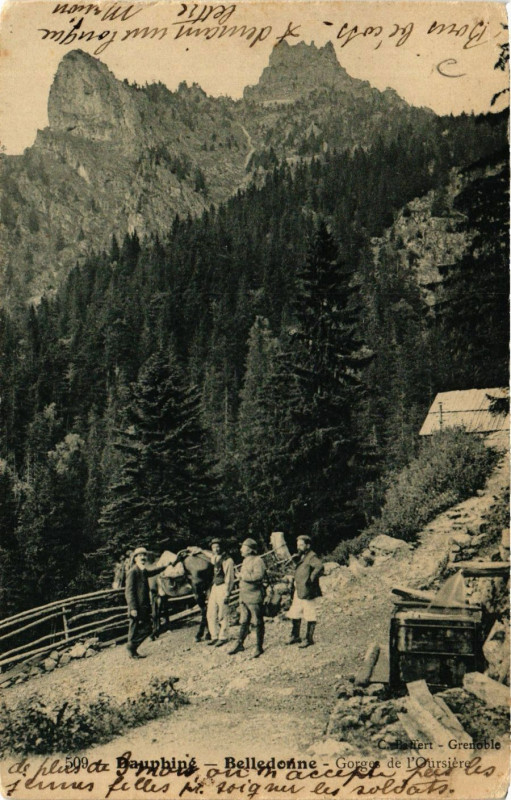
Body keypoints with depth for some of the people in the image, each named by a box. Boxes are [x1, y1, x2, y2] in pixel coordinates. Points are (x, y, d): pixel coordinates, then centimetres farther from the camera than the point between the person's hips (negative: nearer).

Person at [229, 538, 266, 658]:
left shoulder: (258, 560, -13)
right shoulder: (245, 560, 16)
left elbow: (259, 576, -26)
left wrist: (244, 576, -20)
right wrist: (240, 574, 11)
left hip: (254, 597, -8)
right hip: (243, 596, 8)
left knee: (258, 623, 2)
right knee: (243, 622, 14)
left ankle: (259, 647, 9)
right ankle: (240, 644, 22)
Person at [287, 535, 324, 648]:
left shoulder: (311, 557, -15)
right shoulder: (301, 556, 12)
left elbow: (319, 567, -34)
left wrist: (311, 579, -27)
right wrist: (296, 581, 14)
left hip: (308, 592, -9)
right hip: (298, 591, 9)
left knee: (310, 616, 2)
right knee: (294, 614, 15)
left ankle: (309, 639, 12)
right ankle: (295, 636, 28)